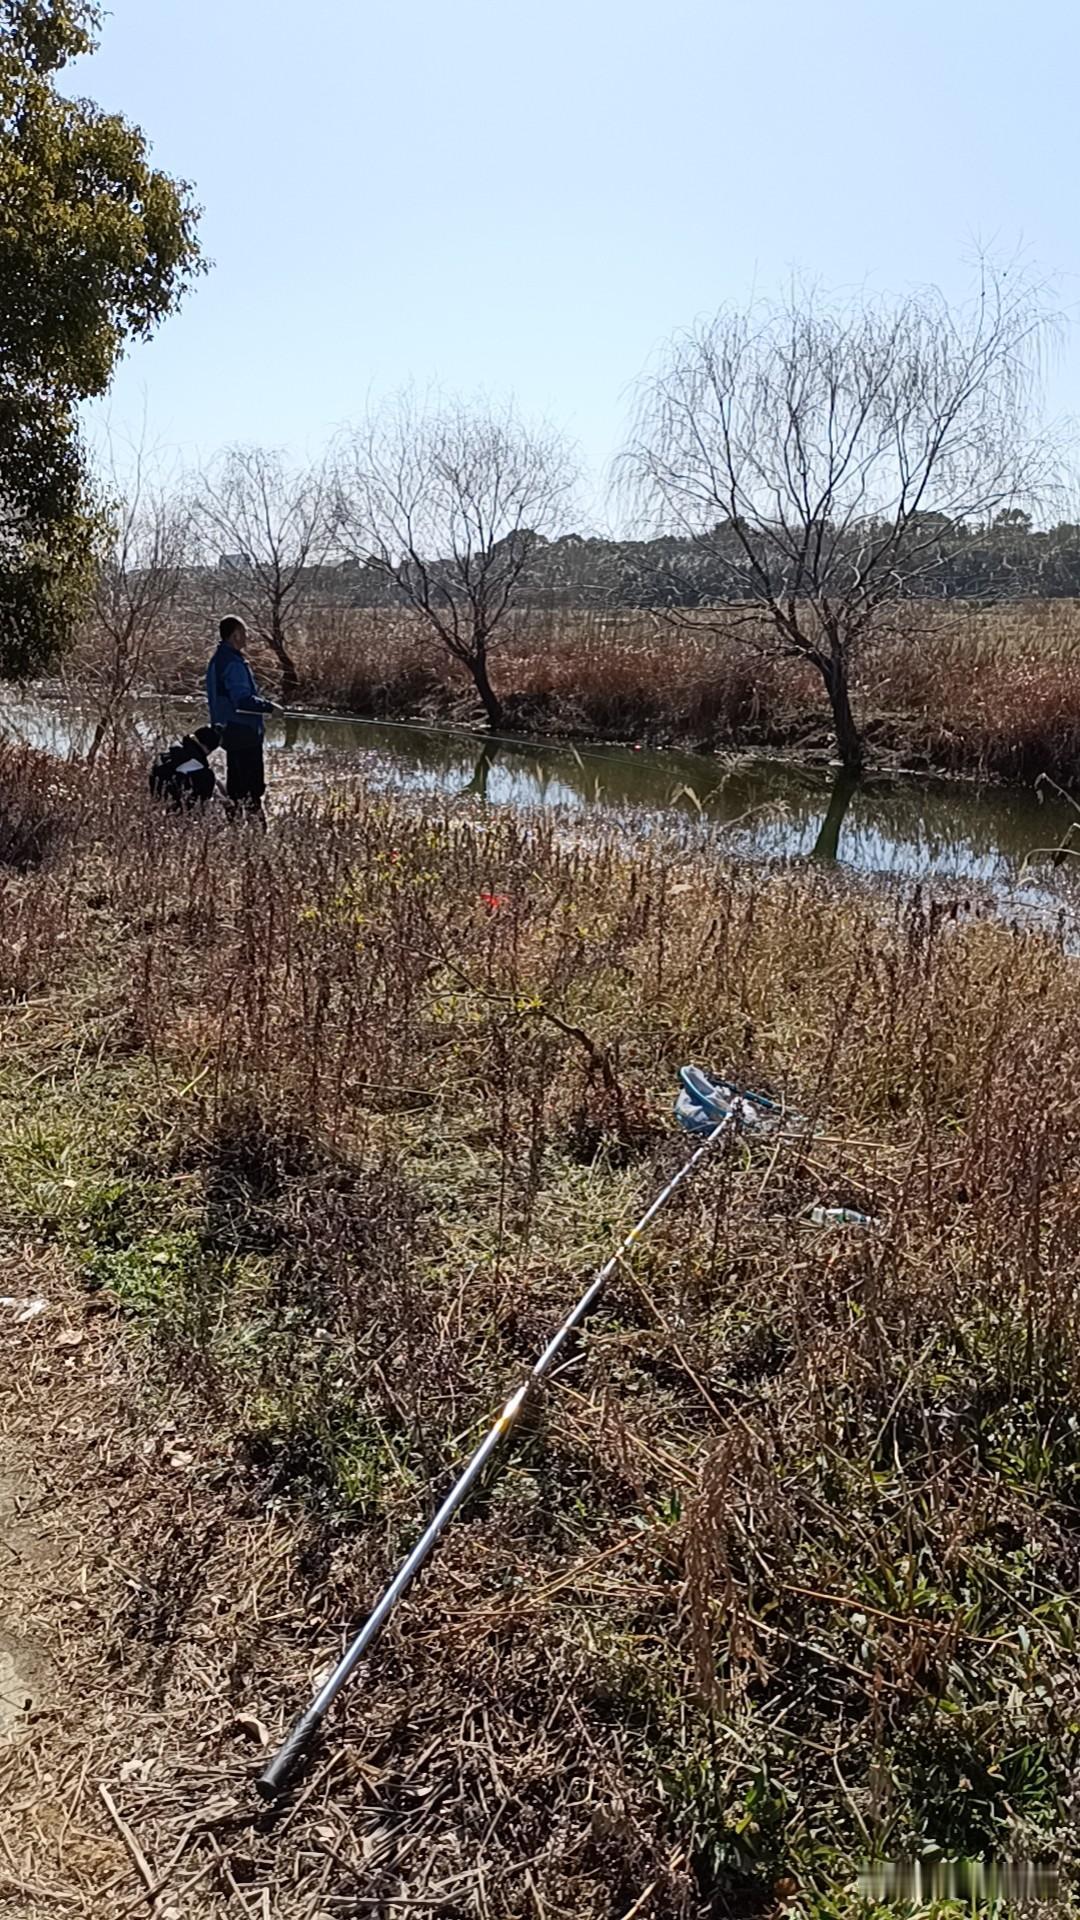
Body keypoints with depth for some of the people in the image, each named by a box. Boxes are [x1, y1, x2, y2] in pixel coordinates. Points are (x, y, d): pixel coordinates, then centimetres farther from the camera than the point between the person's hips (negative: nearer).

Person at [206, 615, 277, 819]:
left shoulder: (217, 660, 13)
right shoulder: (234, 663, -19)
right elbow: (243, 700, -25)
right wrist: (270, 707, -14)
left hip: (228, 731, 10)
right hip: (244, 733, -10)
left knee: (235, 780, 16)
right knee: (253, 784, -6)